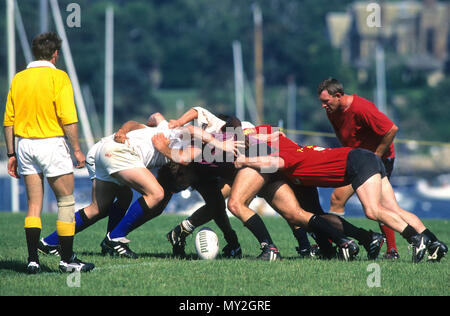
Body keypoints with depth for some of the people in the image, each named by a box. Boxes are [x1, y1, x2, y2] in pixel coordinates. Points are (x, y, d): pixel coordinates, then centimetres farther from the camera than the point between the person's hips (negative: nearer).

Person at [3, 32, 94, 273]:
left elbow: (8, 120, 9)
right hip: (51, 143, -5)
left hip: (24, 144, 5)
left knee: (34, 205, 9)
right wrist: (77, 149, -8)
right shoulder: (58, 77, -8)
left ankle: (33, 259, 3)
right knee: (66, 201, 5)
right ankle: (67, 258, 4)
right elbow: (68, 119, -14)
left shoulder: (18, 79, 8)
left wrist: (11, 154, 15)